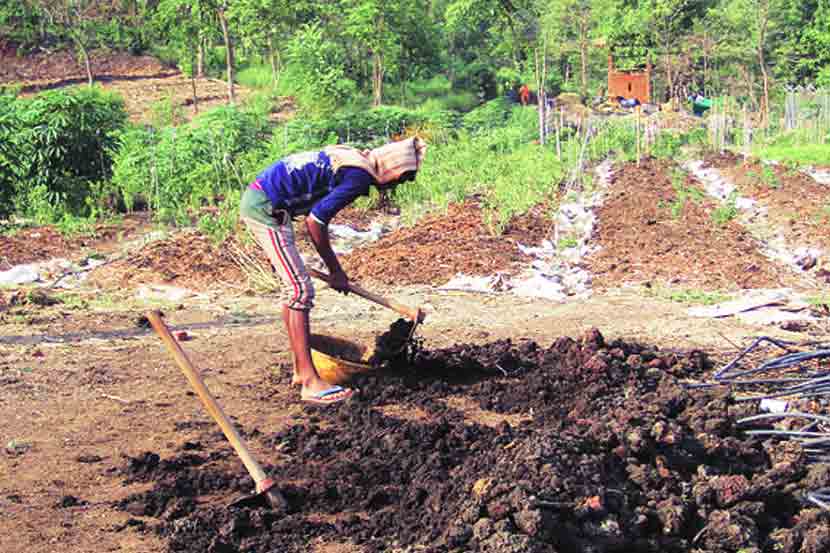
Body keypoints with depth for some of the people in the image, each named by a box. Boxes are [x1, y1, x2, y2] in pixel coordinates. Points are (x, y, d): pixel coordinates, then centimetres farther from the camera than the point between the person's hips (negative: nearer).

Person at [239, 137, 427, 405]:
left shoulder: (352, 160, 14)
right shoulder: (360, 176, -15)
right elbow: (314, 221, -18)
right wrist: (335, 271, -7)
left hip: (256, 198, 11)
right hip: (266, 208, -11)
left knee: (293, 288, 15)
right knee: (300, 289, -10)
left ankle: (301, 370, 22)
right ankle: (310, 382, -8)